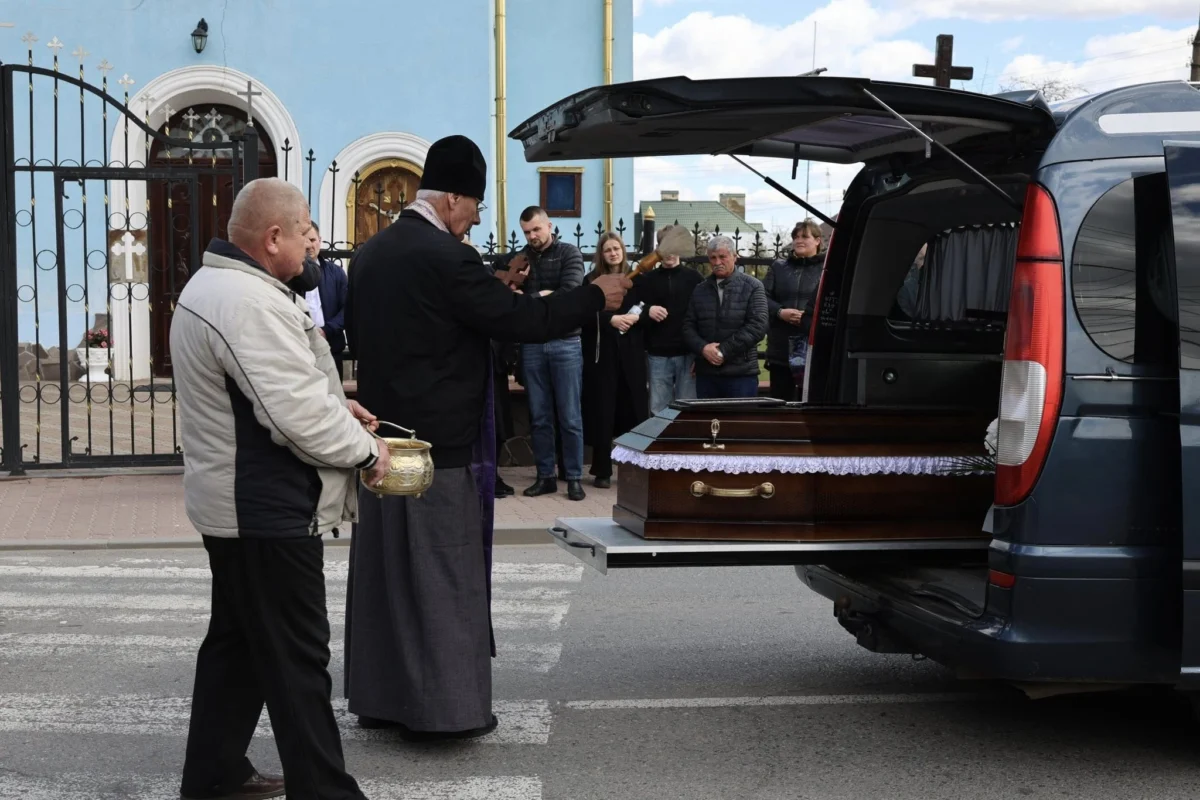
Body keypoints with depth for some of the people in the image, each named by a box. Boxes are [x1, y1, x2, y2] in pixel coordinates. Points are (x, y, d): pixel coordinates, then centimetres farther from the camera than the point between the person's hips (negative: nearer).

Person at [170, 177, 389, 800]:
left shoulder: (209, 285, 12)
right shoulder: (253, 303, -23)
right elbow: (298, 413, -26)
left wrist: (335, 403, 9)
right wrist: (365, 448, -12)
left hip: (230, 503, 11)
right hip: (267, 511, -11)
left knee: (236, 639, 19)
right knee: (296, 656, -3)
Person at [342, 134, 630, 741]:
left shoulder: (370, 254, 8)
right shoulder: (444, 258, -18)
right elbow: (524, 320, -18)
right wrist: (596, 297, -4)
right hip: (440, 442, -8)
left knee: (383, 566, 14)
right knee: (443, 573, 0)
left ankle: (380, 697, 23)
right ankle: (442, 707, 5)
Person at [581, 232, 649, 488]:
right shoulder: (591, 280, 5)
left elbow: (648, 311, 6)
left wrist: (635, 317, -14)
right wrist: (611, 319, -18)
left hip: (631, 353, 1)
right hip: (601, 353, -1)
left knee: (633, 409, 0)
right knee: (602, 411, -1)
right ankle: (602, 471, 4)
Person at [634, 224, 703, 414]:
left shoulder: (694, 278, 4)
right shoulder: (646, 279, 8)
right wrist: (647, 311, -13)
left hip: (688, 355, -1)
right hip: (657, 356, 1)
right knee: (658, 411, 3)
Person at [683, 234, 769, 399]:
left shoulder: (752, 286, 1)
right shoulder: (700, 290, 14)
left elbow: (757, 326, -9)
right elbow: (688, 326, 10)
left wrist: (724, 350, -13)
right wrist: (703, 348, -11)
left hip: (742, 373, -4)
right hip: (705, 373, 4)